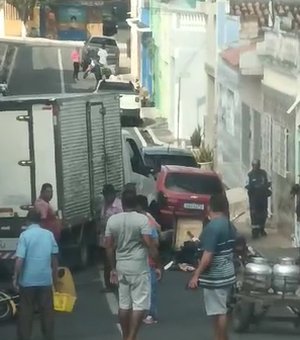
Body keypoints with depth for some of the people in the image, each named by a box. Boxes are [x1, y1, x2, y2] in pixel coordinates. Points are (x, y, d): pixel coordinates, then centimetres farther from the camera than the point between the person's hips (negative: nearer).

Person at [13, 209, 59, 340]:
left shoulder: (25, 235, -10)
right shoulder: (49, 234, 2)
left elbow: (20, 259, -15)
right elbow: (54, 257, 8)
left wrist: (15, 277, -6)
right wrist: (55, 275, 19)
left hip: (28, 280, -3)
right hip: (45, 279, 3)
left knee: (25, 312, 5)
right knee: (47, 310, 11)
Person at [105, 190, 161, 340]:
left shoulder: (112, 220, 2)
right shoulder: (142, 219, -11)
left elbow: (109, 247, 5)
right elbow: (149, 245, -16)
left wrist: (113, 268, 15)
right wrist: (158, 265, -8)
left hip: (121, 266, 5)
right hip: (139, 266, -5)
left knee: (124, 304, 13)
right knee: (139, 304, -2)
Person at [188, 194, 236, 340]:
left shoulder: (212, 227, -20)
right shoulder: (230, 226, 8)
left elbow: (207, 256, -23)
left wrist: (196, 275, -18)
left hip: (214, 277, -9)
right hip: (227, 274, 9)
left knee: (218, 312, -2)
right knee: (222, 310, 16)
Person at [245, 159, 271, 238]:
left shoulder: (264, 173, 1)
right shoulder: (250, 175, -7)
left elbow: (269, 182, 5)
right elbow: (247, 186, -5)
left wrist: (264, 186, -15)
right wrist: (253, 188, -24)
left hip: (263, 196, 3)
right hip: (253, 197, -3)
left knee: (263, 213, 11)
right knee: (254, 213, -6)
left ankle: (262, 229, 26)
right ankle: (255, 230, 0)